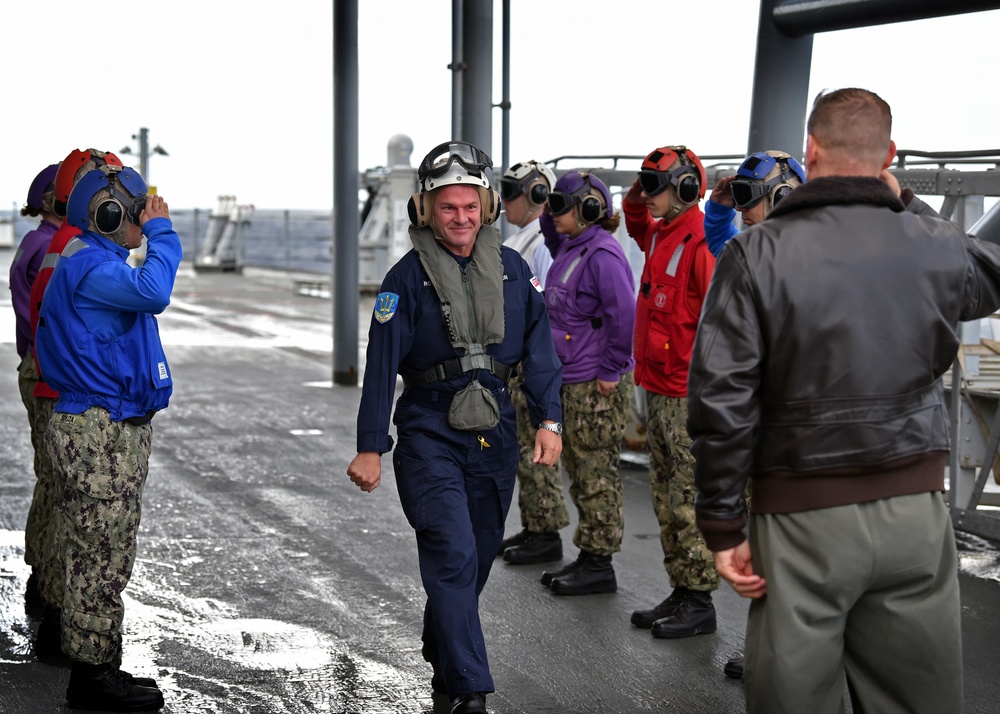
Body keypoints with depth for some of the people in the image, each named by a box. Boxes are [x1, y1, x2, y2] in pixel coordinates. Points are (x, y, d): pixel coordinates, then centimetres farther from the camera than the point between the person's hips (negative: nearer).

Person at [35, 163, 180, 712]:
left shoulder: (100, 264, 19)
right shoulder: (88, 265, -15)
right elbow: (152, 291, -31)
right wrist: (160, 232, -19)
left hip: (113, 431, 11)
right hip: (100, 433, -11)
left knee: (102, 557, 14)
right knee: (102, 558, -6)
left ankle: (97, 669, 21)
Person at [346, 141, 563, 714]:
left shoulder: (512, 268, 5)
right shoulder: (408, 277, -6)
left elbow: (539, 345, 8)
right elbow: (382, 365, -6)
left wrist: (548, 420, 0)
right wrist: (371, 448, -8)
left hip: (495, 432, 4)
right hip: (430, 433, -4)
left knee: (479, 555, 13)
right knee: (453, 556, -12)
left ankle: (443, 661, 34)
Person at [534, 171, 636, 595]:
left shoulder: (602, 254, -18)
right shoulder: (569, 249, 12)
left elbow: (623, 314, -23)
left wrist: (610, 372, -19)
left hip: (598, 386, -10)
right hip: (571, 381, 10)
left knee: (596, 474, -2)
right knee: (578, 471, 15)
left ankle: (599, 566, 7)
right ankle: (587, 557, 25)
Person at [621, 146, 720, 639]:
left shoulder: (702, 241, -17)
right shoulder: (660, 233, 11)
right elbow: (639, 226, 37)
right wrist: (634, 203, 16)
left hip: (689, 395, -10)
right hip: (657, 387, 10)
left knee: (690, 503, -3)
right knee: (666, 498, 15)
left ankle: (700, 603, 5)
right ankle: (681, 593, 23)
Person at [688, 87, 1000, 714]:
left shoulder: (757, 254, -7)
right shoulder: (939, 249, 0)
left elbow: (721, 398, -10)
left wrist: (723, 525, -3)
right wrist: (906, 206, 30)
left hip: (804, 516, -2)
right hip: (916, 510, 3)